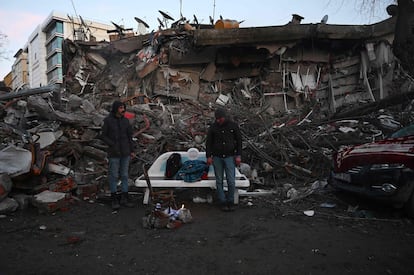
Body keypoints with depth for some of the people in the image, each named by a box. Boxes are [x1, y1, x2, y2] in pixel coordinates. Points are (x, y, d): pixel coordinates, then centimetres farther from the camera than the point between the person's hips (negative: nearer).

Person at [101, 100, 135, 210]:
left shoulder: (126, 120, 4)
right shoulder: (107, 120, -7)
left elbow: (129, 136, 8)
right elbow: (104, 136, -5)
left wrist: (132, 151, 5)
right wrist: (113, 146, -19)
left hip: (125, 152, 4)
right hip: (114, 153, -4)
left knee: (124, 175, 8)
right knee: (114, 175, 1)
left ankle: (124, 199, 16)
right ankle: (114, 200, 13)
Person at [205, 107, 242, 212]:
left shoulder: (233, 125, -1)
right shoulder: (213, 127, 0)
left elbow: (239, 141, 4)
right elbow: (208, 142, 6)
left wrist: (238, 155, -2)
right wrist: (208, 156, 1)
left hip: (229, 157, -1)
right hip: (217, 157, 1)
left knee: (231, 181, -3)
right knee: (219, 181, 5)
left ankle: (230, 202, 14)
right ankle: (222, 202, 15)